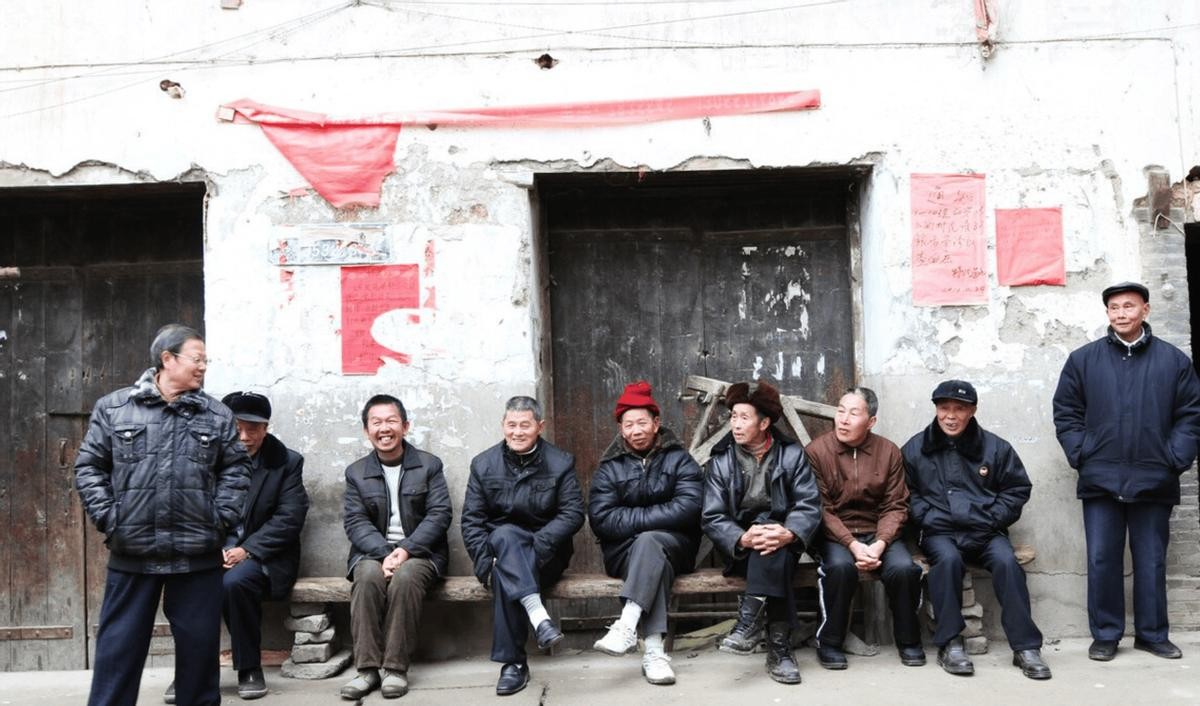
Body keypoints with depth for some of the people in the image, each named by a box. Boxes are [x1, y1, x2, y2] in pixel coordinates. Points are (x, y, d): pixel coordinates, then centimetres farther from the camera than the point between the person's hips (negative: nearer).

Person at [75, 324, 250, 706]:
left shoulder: (218, 415, 6)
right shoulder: (113, 407, 3)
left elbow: (236, 469, 9)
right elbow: (90, 466, 5)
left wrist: (222, 517, -2)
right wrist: (107, 518, -4)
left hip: (198, 555, 1)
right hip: (131, 553, -1)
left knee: (199, 645, 9)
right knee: (119, 646, 8)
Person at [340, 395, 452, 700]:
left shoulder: (429, 465, 6)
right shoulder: (356, 472, 11)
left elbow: (439, 514, -3)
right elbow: (355, 522, 0)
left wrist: (406, 549, -18)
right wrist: (385, 553, -19)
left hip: (419, 551, -1)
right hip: (373, 551, 2)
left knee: (405, 577, -34)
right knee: (368, 576, -32)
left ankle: (395, 667, -27)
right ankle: (367, 667, -27)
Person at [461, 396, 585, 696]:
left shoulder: (560, 463, 1)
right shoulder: (483, 464, 6)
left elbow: (573, 514, -8)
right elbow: (471, 520, 1)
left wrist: (537, 544, -23)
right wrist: (486, 561, -15)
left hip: (546, 553, -1)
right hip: (500, 547, 1)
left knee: (504, 577, -34)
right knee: (504, 535, -36)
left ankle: (513, 661, -31)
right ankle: (538, 616, -50)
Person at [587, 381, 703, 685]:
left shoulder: (679, 460, 3)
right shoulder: (610, 467, 6)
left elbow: (687, 509, -14)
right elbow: (601, 519, -9)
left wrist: (632, 518, -13)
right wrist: (652, 517, -14)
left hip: (673, 545, 0)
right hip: (623, 552, 1)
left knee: (649, 541, -34)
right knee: (655, 560, -33)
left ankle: (627, 625, -44)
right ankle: (654, 649, -42)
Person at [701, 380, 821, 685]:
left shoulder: (792, 454, 4)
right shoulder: (719, 462, 4)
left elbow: (809, 505, -8)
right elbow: (712, 518, -6)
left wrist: (788, 534, -30)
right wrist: (743, 539, -27)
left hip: (781, 537, 0)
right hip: (740, 549, 0)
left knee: (775, 547, -35)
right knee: (777, 556, -33)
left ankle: (750, 622, -35)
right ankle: (779, 646, -32)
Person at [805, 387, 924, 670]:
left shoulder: (889, 452, 0)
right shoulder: (816, 451, -8)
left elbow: (895, 506, -1)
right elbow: (821, 509, -10)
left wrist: (879, 544, -17)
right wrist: (853, 545, -20)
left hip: (877, 531, 2)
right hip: (834, 533, -2)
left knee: (904, 568, -25)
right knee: (841, 567, -33)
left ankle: (908, 639, 2)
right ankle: (829, 643, -12)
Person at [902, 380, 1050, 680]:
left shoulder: (995, 447, 8)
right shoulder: (915, 448, 7)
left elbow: (1017, 489, 12)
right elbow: (907, 493, 9)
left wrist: (992, 519, -1)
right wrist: (928, 518, -7)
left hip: (986, 531, 1)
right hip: (940, 532, -1)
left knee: (1007, 561, -29)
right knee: (948, 559, -33)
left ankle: (1025, 646, -20)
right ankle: (950, 643, -23)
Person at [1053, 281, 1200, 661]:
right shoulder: (1083, 359, 4)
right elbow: (1066, 413, 6)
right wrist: (1080, 455, -3)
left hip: (1154, 481, 0)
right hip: (1100, 480, 0)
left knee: (1151, 560, 9)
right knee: (1102, 560, 2)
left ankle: (1153, 633, 22)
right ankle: (1105, 635, 12)